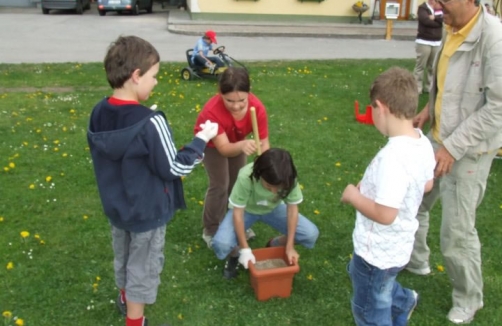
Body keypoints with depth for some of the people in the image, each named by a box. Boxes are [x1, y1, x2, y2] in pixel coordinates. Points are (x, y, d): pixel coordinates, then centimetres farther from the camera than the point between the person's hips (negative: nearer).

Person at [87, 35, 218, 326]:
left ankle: (126, 298, 53)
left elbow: (109, 158, 5)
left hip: (116, 206, 7)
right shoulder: (150, 123, -30)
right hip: (148, 211, -7)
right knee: (143, 268, 13)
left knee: (123, 256, 28)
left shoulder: (98, 114, -8)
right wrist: (202, 139, -10)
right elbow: (174, 168, -21)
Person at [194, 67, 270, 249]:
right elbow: (223, 148, -44)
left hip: (236, 139, 4)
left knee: (239, 181, 13)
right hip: (212, 142, -3)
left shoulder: (257, 108, -37)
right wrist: (242, 146, -65)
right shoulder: (212, 111, -45)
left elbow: (264, 142, -32)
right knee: (220, 185, -6)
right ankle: (211, 230, 13)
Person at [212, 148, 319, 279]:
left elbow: (292, 209, -17)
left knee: (311, 234, -16)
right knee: (221, 245, -30)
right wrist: (245, 249, -26)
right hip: (246, 209, -2)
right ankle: (235, 254, 8)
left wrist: (289, 246, -19)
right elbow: (237, 213, -28)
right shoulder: (246, 177, -38)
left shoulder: (289, 179, -30)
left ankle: (274, 245, 12)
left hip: (273, 209, 3)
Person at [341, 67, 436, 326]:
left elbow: (385, 214, -34)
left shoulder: (393, 157, -35)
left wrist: (354, 197, -17)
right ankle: (403, 300, 54)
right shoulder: (423, 143, -7)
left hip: (378, 252, -8)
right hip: (398, 246, 8)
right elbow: (427, 184, 10)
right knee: (357, 273, 37)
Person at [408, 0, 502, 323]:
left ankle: (469, 299, 28)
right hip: (439, 139, 8)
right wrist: (430, 108, 3)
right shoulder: (452, 29, 1)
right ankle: (415, 261, 46)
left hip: (469, 151, -8)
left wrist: (453, 147, -23)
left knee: (456, 231, 3)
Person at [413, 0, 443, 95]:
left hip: (437, 43, 6)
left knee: (432, 67, 9)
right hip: (424, 42, -6)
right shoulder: (422, 8, -5)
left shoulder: (440, 9, 12)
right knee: (420, 66, -5)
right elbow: (426, 21, -20)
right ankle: (417, 88, 0)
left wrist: (434, 17, -14)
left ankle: (429, 87, 19)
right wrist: (439, 21, -7)